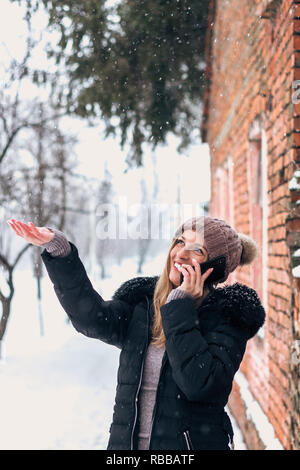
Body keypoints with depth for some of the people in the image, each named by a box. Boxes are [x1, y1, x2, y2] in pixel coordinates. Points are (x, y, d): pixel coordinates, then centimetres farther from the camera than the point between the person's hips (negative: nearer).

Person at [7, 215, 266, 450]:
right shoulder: (142, 303, 6)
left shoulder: (227, 315, -7)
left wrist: (180, 306, -18)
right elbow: (94, 318, -12)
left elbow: (200, 384, -21)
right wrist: (59, 251, -20)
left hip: (194, 443, -4)